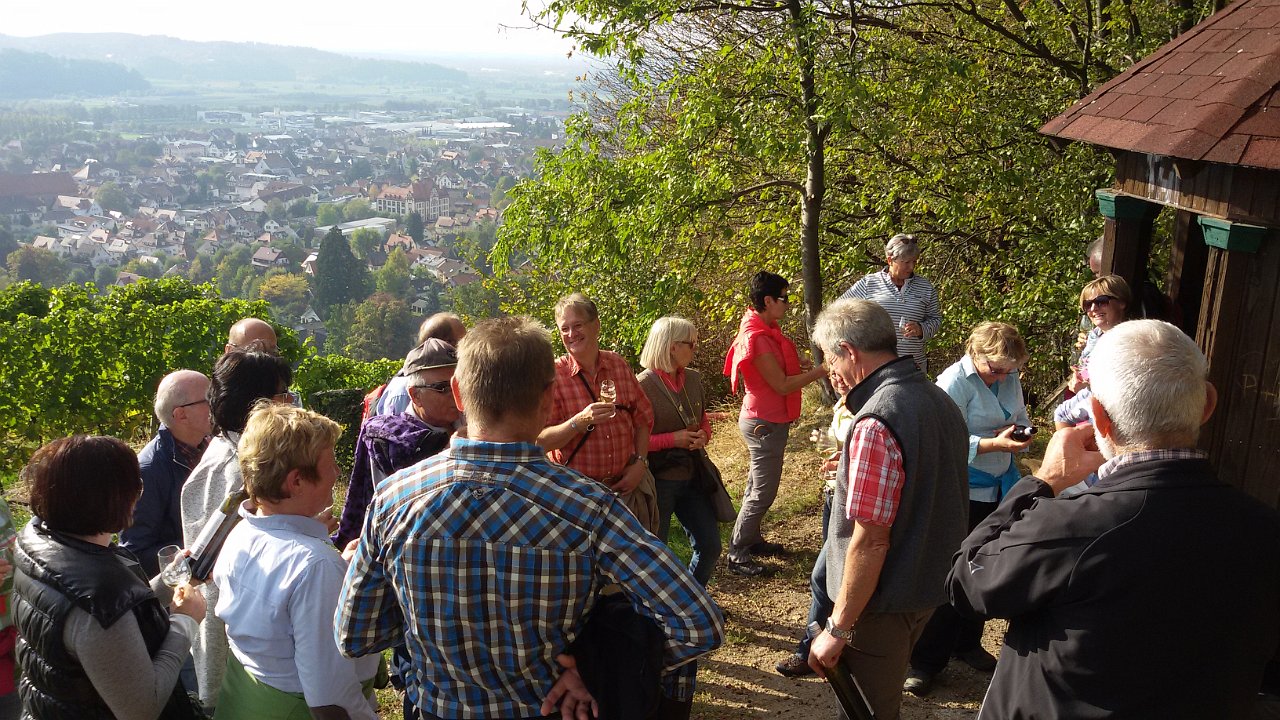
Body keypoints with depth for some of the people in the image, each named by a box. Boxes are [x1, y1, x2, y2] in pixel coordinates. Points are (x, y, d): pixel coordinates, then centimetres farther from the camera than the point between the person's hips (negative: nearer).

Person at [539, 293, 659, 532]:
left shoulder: (618, 364, 5)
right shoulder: (553, 375, -9)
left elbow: (642, 417, 12)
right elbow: (541, 441, -15)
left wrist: (640, 462, 0)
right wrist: (580, 421, -29)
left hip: (627, 485, 4)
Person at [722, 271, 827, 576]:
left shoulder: (764, 330, 6)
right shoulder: (757, 338, -26)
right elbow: (782, 386, -24)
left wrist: (796, 364, 6)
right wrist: (820, 371, -18)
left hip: (768, 421, 10)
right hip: (765, 423, -10)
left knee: (758, 485, 20)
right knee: (762, 492, -3)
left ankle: (752, 540, 33)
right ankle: (737, 555, 6)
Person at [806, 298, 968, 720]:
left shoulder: (877, 422, -25)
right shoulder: (939, 399, 4)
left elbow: (870, 542, -25)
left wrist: (839, 628, -18)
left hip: (885, 602, -9)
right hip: (931, 587, 9)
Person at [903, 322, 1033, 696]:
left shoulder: (1010, 380, 3)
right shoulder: (955, 381, -18)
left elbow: (1021, 418, 14)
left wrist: (1021, 434, -9)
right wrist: (995, 444, -33)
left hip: (999, 488, 7)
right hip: (963, 492, -7)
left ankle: (967, 643, 36)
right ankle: (925, 661, 9)